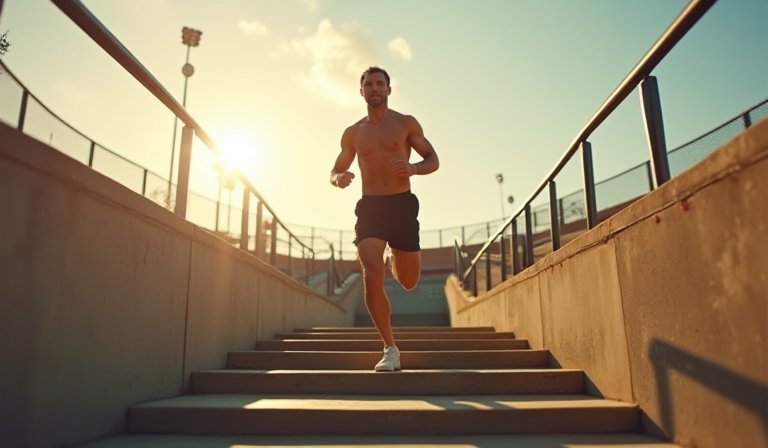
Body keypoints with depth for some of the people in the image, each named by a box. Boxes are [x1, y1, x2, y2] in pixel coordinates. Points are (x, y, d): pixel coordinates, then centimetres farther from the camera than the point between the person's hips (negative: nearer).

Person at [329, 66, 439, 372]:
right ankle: (390, 349, -4)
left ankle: (394, 261, 47)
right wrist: (338, 178, -9)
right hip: (369, 208, 1)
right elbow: (335, 171, 17)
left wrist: (412, 168, -16)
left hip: (402, 205, 0)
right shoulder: (353, 133, 11)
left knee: (408, 282, 8)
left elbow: (433, 160, 7)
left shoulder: (406, 124, 6)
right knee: (371, 277, -18)